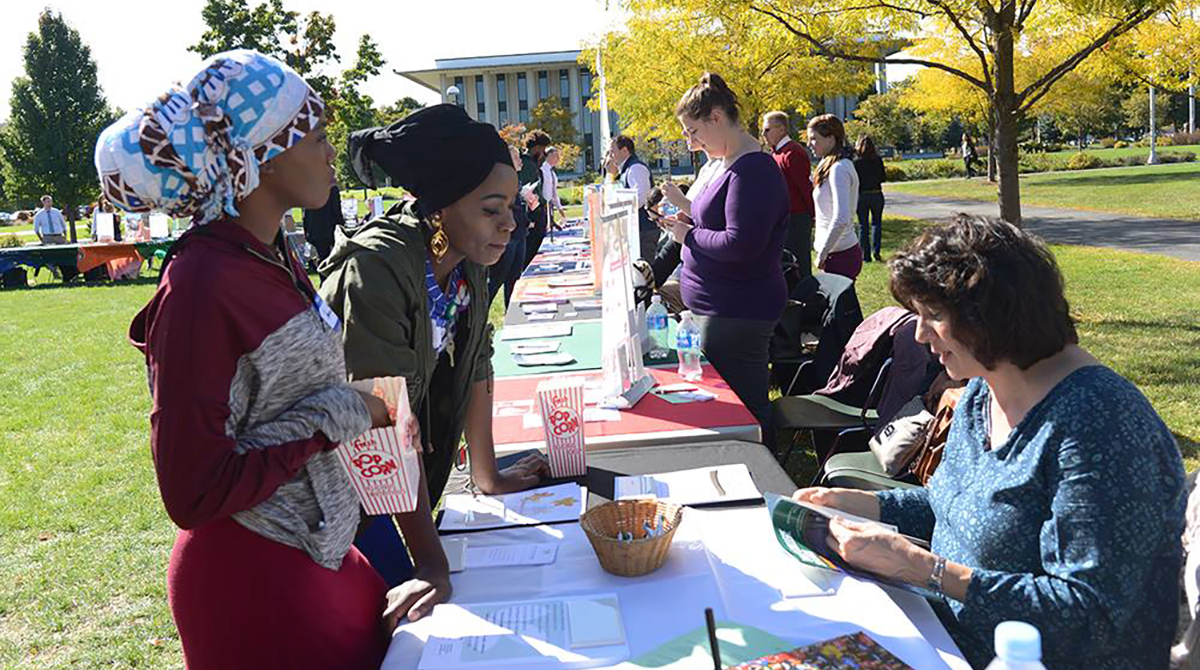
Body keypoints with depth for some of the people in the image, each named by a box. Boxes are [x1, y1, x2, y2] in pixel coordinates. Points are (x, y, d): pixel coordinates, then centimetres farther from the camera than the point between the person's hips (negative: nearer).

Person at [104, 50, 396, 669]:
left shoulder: (270, 257, 4)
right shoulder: (201, 286, -23)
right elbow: (193, 491, -23)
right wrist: (334, 415, -19)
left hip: (317, 547, 8)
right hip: (253, 577, -8)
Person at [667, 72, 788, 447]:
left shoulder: (752, 170, -18)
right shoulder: (732, 165, 15)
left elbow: (741, 245, -25)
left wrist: (690, 236, -11)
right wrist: (689, 222, 8)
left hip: (735, 314, -10)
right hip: (721, 308, 10)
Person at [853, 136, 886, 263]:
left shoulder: (856, 162, -10)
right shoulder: (878, 160, -3)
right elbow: (883, 178, 4)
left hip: (862, 196, -1)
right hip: (876, 195, 2)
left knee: (863, 226, 6)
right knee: (876, 223, 15)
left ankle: (866, 255, 6)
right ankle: (876, 251, 3)